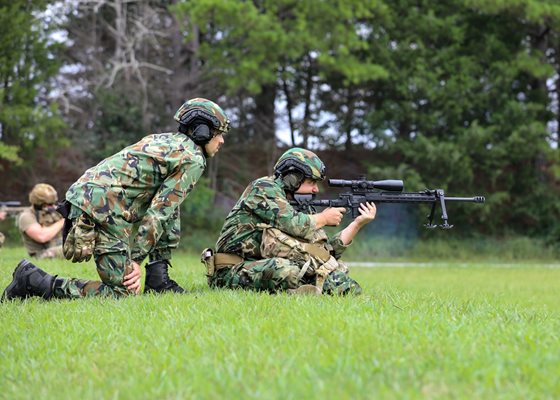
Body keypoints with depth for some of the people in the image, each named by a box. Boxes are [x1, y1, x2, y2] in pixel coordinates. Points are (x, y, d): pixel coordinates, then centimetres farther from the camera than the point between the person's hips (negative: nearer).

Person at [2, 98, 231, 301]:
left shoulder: (165, 141, 26)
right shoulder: (193, 159, -2)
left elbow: (168, 209, 27)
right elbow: (160, 211, -9)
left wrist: (158, 264, 26)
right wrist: (137, 259, -7)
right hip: (104, 208, -10)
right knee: (122, 292, -10)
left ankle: (157, 278, 22)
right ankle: (32, 280, -13)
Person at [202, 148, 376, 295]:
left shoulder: (296, 205, 16)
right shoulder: (263, 188, -6)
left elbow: (326, 251, 11)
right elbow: (293, 224, -21)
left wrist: (359, 222, 5)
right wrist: (324, 218, -4)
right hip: (233, 272, -7)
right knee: (285, 269, -40)